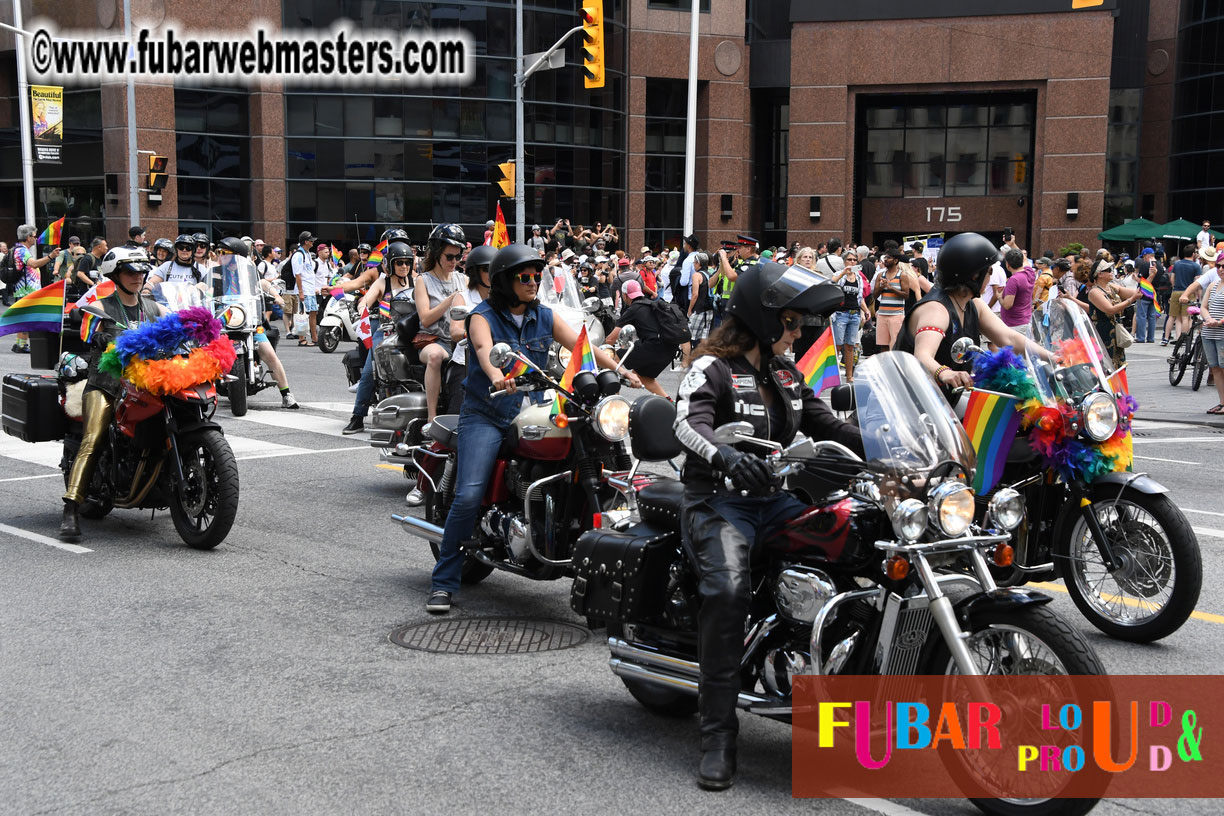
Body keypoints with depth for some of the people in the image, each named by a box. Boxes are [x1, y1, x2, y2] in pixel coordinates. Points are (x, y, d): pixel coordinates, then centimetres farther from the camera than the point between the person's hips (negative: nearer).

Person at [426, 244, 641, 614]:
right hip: (485, 416, -4)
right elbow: (485, 349, -25)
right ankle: (443, 583, -7)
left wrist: (622, 371, -12)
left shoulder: (544, 317, 12)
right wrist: (497, 376, -47)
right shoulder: (483, 316, -3)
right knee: (469, 496, -19)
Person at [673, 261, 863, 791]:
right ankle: (717, 735, -26)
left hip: (772, 498, 7)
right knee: (728, 590, -31)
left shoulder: (786, 374, 17)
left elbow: (825, 423, 15)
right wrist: (726, 455, -46)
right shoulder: (712, 369, -7)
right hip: (719, 501, -7)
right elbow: (688, 423, -25)